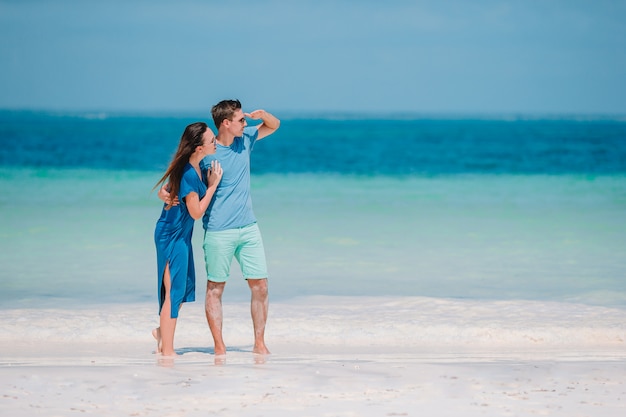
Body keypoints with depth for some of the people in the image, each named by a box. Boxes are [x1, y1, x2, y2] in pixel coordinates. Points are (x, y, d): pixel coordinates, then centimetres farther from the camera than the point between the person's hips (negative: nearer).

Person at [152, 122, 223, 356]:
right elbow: (196, 212, -20)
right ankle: (167, 351, 4)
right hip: (172, 237, -10)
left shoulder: (194, 167, 4)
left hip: (180, 234, 10)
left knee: (185, 288, 19)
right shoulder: (189, 174, -25)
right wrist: (213, 185, -15)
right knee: (173, 293, -3)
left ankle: (162, 331, 35)